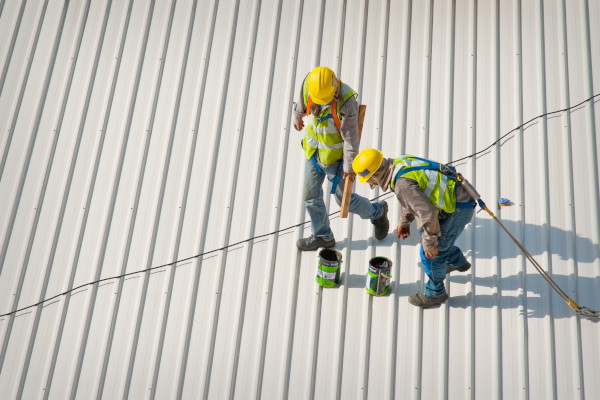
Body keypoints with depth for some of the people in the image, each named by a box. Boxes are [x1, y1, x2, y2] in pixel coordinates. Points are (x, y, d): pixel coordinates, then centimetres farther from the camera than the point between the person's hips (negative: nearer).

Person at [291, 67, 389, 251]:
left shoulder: (346, 101, -31)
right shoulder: (308, 83, -17)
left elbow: (351, 137, -23)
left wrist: (349, 166, -16)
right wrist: (296, 115, 26)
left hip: (334, 157, -5)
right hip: (312, 152, 5)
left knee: (344, 199, 9)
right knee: (311, 197, 12)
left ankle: (377, 212, 37)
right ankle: (323, 236, 33)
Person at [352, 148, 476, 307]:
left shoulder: (402, 184, -29)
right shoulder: (399, 162, 2)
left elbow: (427, 213, -30)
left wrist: (429, 241, -18)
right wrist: (404, 221, 24)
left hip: (458, 209, -10)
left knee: (431, 254, 1)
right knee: (426, 232, 29)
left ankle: (435, 293, 22)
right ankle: (458, 262, 49)